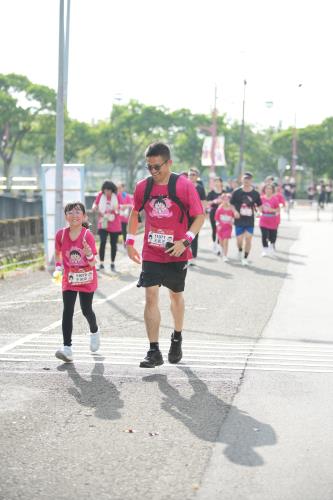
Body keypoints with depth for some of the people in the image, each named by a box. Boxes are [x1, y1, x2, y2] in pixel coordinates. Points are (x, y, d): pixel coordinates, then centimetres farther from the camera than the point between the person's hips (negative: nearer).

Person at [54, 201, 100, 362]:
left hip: (87, 279, -2)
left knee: (86, 310, 8)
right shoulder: (61, 234, -8)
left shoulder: (87, 235, -17)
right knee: (67, 311, -10)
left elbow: (93, 264, -19)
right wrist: (58, 266, 6)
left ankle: (94, 332, 42)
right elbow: (58, 252, 14)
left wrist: (89, 254, -36)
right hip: (69, 279, 2)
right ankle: (67, 348, -14)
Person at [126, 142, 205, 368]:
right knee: (151, 297, -10)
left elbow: (200, 216, -8)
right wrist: (130, 241, 11)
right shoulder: (143, 187, 0)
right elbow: (135, 213, 17)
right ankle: (154, 352, -9)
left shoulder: (184, 185, -11)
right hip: (151, 254, 2)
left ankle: (177, 339, 39)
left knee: (176, 296, 16)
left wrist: (185, 241, -19)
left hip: (177, 254, -1)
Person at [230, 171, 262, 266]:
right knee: (239, 239, -1)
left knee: (248, 239, -5)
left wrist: (257, 210, -11)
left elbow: (259, 205, 10)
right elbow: (231, 204, 4)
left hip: (250, 220, 1)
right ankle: (240, 250, 33)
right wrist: (235, 211, -13)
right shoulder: (237, 192, -3)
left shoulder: (255, 193, 1)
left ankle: (245, 258, 8)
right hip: (239, 220, -1)